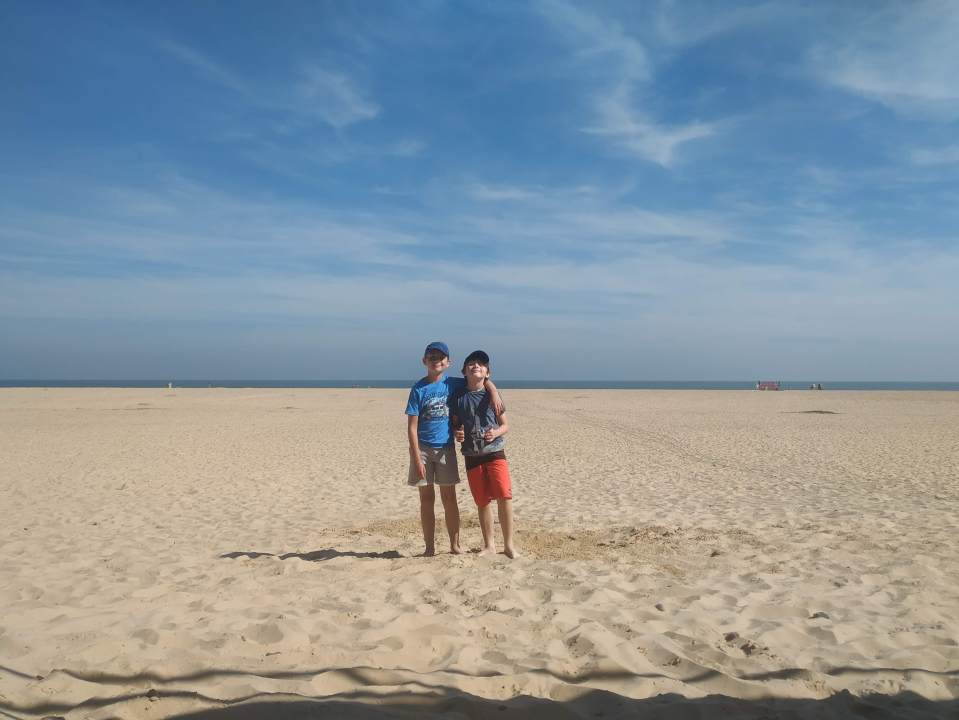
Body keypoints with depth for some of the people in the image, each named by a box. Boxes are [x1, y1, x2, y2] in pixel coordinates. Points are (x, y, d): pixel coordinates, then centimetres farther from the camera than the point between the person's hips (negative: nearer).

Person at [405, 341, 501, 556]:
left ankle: (455, 544, 16)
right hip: (423, 449, -1)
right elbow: (412, 426, -8)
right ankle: (430, 546, 16)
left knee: (449, 498, 6)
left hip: (446, 448, 1)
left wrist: (493, 391, -8)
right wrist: (417, 458, -14)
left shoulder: (453, 384, 1)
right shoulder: (419, 389, -5)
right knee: (427, 499, 6)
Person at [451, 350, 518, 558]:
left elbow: (505, 425, 6)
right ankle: (489, 545, 22)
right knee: (482, 501, 8)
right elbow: (454, 424, 11)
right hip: (472, 457, 1)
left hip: (495, 453, -1)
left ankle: (509, 544, 1)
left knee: (504, 496, -11)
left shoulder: (492, 395, 0)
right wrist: (456, 434, -11)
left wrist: (496, 433, -15)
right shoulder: (458, 397, 3)